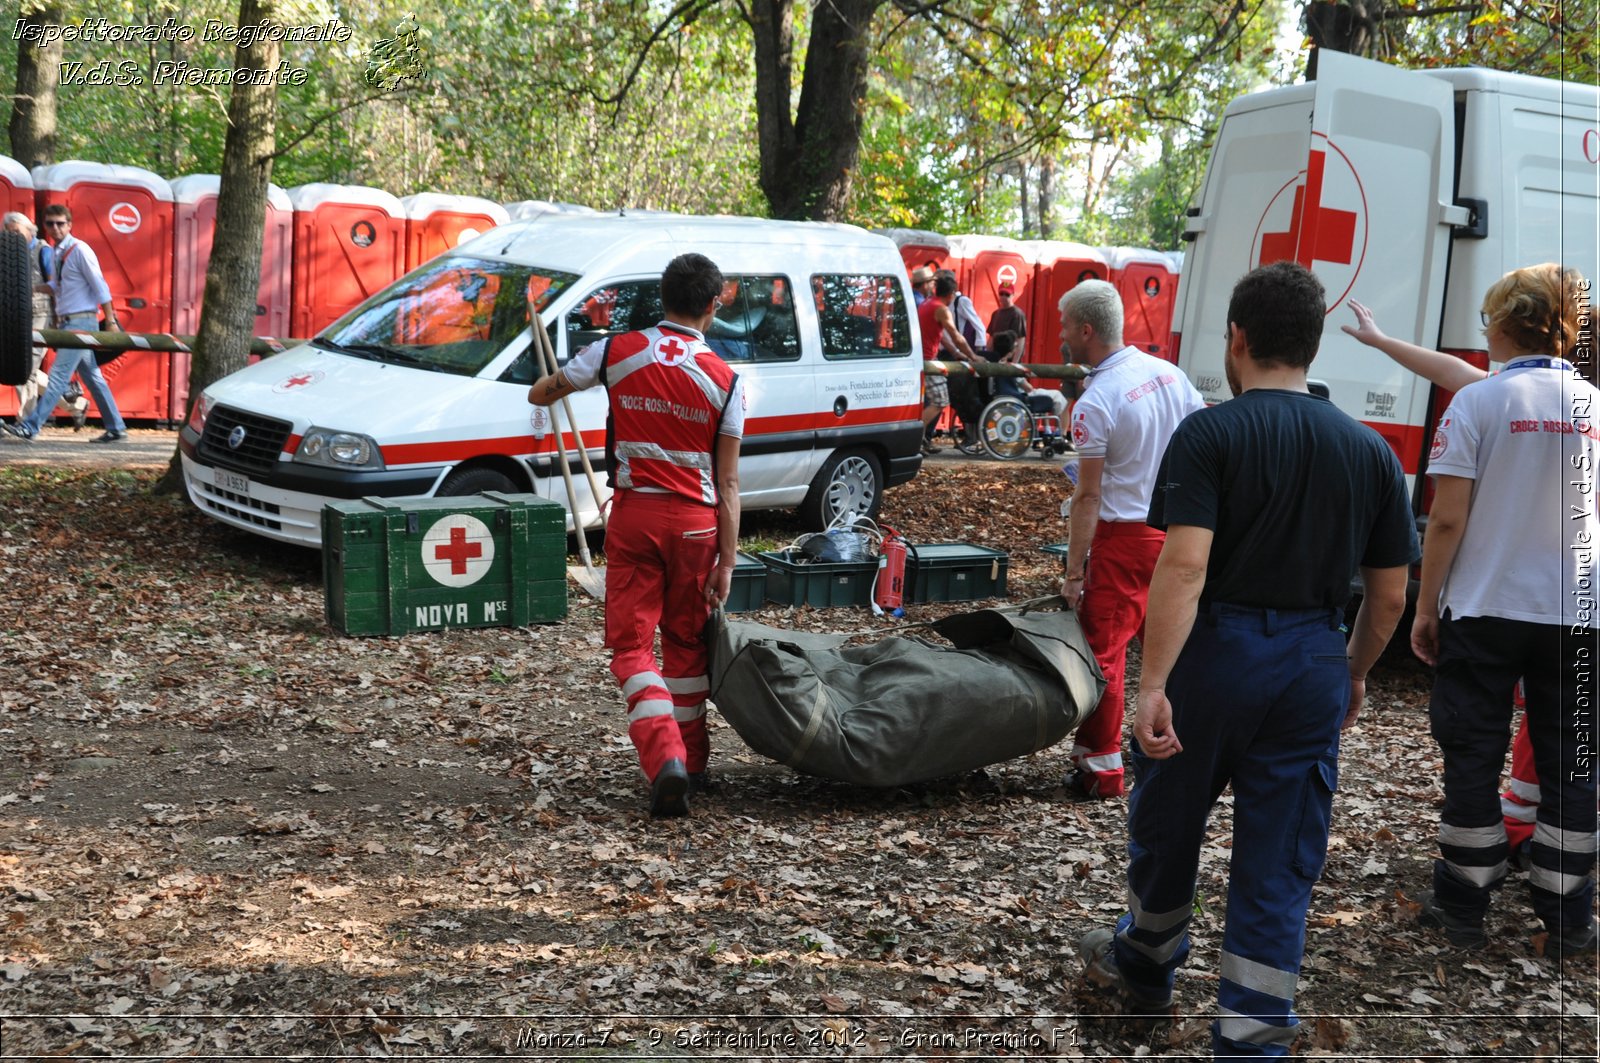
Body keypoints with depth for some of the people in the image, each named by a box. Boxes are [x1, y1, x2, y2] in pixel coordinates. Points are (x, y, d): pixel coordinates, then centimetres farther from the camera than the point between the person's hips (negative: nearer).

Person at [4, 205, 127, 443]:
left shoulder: (80, 250, -11)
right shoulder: (58, 253, 13)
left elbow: (100, 287, -12)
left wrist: (111, 322, -14)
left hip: (81, 322, -9)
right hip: (67, 322, 9)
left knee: (58, 376, -10)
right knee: (91, 377, 10)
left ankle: (30, 426, -12)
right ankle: (116, 428, 15)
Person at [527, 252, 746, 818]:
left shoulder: (616, 351, -3)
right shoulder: (725, 380, -5)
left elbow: (539, 394, 10)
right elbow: (728, 484, -4)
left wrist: (558, 379, 32)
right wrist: (727, 560, 0)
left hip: (633, 515, -1)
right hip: (695, 522, 1)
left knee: (632, 644, 3)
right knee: (686, 645, 16)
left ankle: (664, 761, -15)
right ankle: (692, 763, 26)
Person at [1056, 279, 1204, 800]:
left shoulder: (1096, 403, -17)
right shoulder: (1168, 373, 4)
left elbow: (1089, 496, -16)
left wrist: (1073, 573, -11)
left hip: (1124, 536, -7)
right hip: (1177, 531, 8)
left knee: (1103, 648, 0)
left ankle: (1101, 766, 3)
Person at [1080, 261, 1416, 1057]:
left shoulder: (1209, 433, -10)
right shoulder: (1369, 450, 4)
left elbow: (1185, 565, -21)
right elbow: (1389, 594, 7)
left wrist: (1153, 683, -23)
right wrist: (1355, 670, 22)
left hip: (1214, 654, -3)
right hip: (1312, 667, 3)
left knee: (1167, 825, 20)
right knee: (1280, 867, 9)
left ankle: (1145, 965, 41)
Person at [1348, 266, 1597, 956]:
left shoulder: (1479, 401, -9)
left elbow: (1447, 520, -11)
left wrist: (1426, 607, -2)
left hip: (1486, 610, -3)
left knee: (1473, 759, 8)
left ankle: (1463, 908, 16)